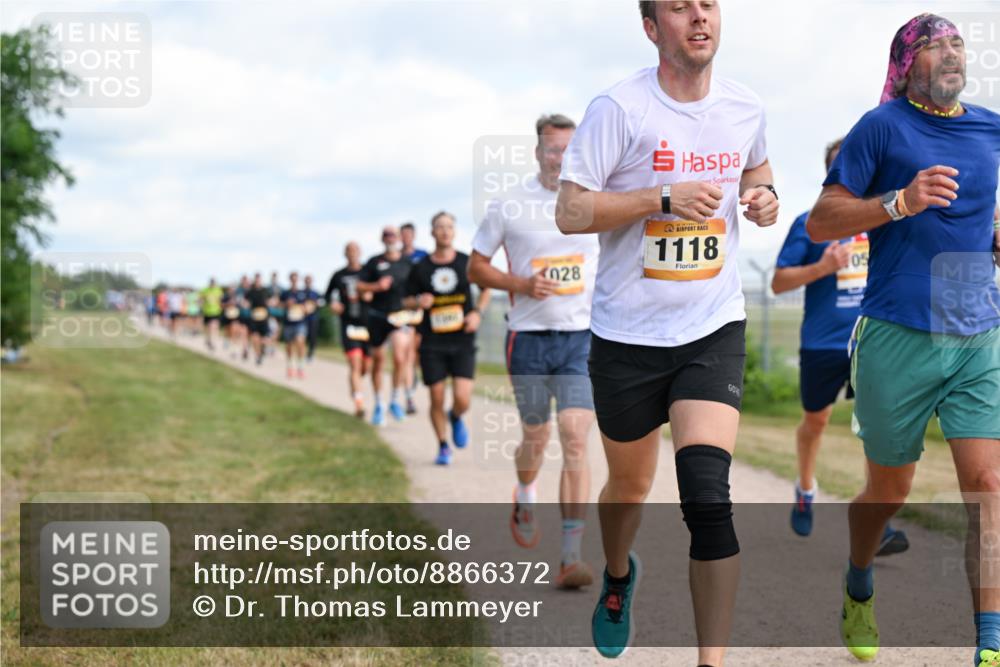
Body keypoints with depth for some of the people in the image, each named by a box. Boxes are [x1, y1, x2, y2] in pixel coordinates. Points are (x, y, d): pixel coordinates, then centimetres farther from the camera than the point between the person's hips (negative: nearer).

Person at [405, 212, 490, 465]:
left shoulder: (467, 263, 2)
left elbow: (487, 288, 16)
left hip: (463, 342, 0)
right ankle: (443, 447, 22)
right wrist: (418, 302, -11)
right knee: (437, 399, 1)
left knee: (462, 399, -12)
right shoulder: (420, 268, 2)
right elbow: (406, 300, 11)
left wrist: (477, 312, 0)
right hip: (432, 344, 1)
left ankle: (456, 418, 25)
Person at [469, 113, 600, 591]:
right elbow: (476, 268, 4)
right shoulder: (508, 206, -1)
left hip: (582, 337, 0)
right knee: (535, 437, 12)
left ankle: (571, 556, -13)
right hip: (528, 338, 0)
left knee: (575, 439, -13)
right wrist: (522, 284, -12)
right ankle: (524, 499, 48)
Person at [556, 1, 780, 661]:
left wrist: (764, 197, 3)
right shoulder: (620, 107, -11)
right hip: (628, 334, -1)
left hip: (715, 328, 2)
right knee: (630, 487, 17)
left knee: (708, 495, -16)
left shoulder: (745, 107, 3)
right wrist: (666, 197, -23)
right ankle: (619, 576, 51)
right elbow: (571, 212, -13)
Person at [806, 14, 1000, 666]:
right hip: (898, 337, -3)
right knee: (889, 489, 10)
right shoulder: (883, 126, -2)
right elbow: (820, 223, -5)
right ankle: (859, 593, 39)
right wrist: (900, 202, -18)